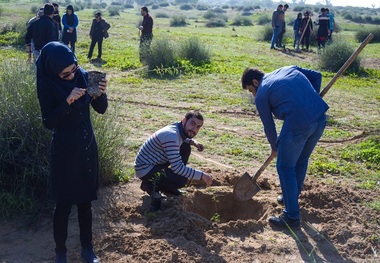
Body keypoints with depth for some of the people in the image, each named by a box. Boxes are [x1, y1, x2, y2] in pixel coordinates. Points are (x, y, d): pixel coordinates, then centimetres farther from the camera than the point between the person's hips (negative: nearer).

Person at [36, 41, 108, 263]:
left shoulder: (84, 76, -4)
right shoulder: (47, 86, -14)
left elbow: (101, 109, 0)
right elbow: (49, 122, -17)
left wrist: (101, 93, -21)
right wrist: (67, 101, -30)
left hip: (88, 146, 4)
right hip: (65, 150, -4)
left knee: (86, 201, 14)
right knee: (64, 204, 6)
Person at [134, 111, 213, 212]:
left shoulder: (179, 129, -1)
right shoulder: (171, 136, -29)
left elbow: (183, 138, 27)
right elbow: (177, 167, -32)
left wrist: (193, 142, 5)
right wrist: (202, 175, -27)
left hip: (155, 162, 10)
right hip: (145, 169, -10)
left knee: (186, 148, 8)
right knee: (181, 180, -27)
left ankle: (166, 186, 15)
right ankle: (151, 185, -1)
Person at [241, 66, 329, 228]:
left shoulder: (261, 95, 7)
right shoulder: (289, 69, 23)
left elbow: (268, 126, 13)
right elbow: (316, 76, 18)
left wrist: (274, 147, 29)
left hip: (297, 124, -7)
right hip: (320, 118, 7)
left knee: (285, 168, 9)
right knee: (301, 161, 26)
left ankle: (292, 217, 13)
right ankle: (292, 197, 46)